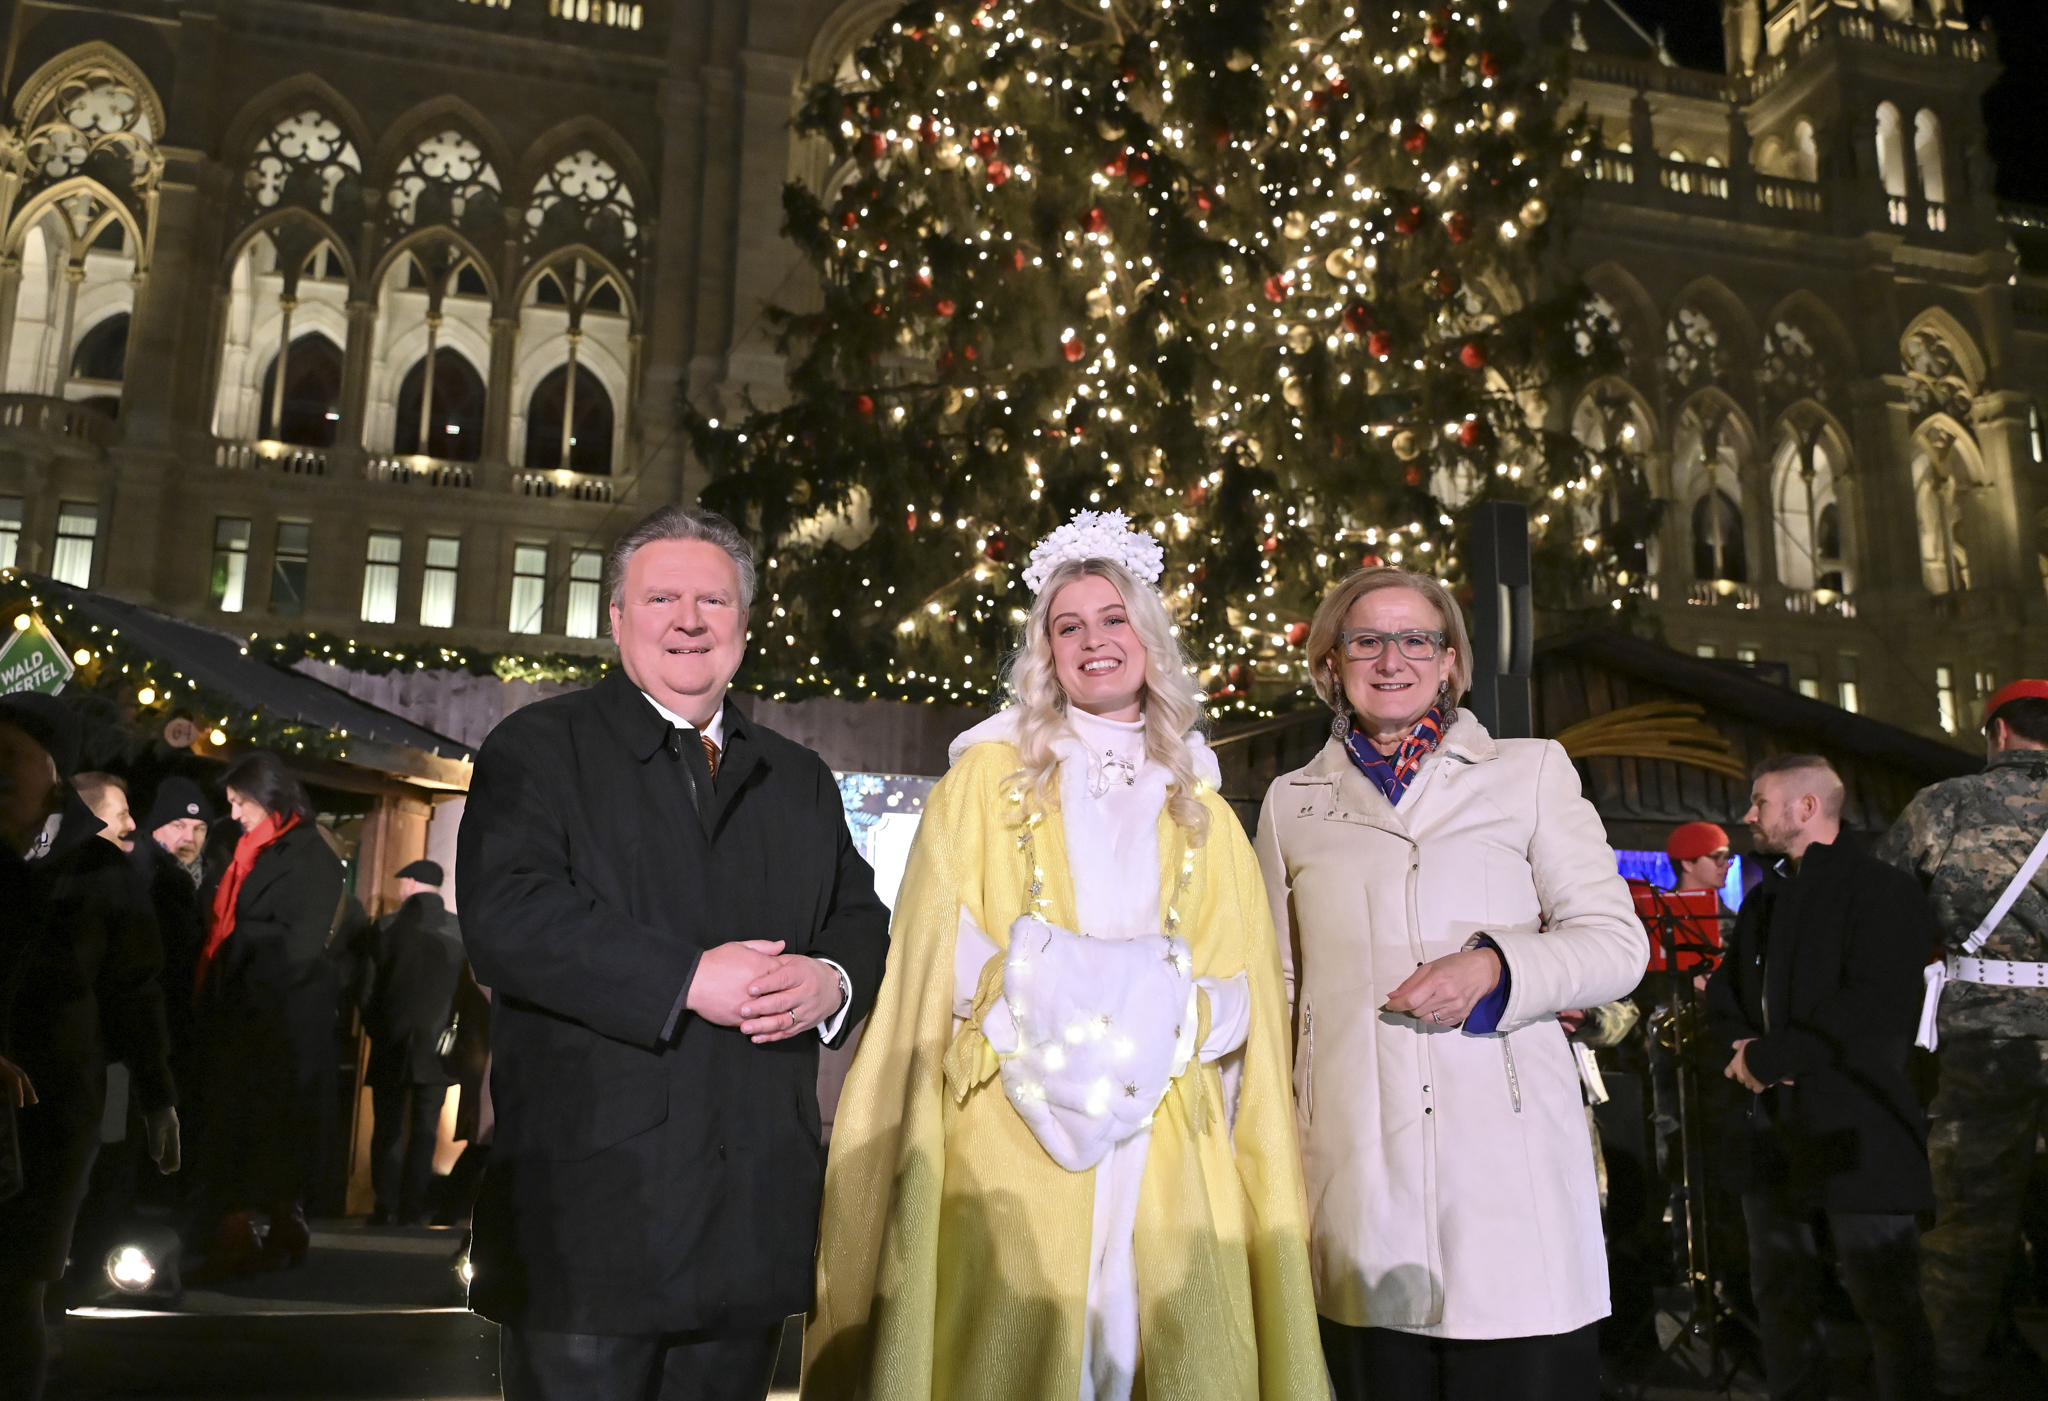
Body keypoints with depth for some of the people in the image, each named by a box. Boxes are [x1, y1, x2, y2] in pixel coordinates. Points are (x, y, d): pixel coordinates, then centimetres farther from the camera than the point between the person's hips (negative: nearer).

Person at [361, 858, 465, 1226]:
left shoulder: (387, 927, -5)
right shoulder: (462, 931, -4)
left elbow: (369, 985, -3)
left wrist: (374, 1027, 11)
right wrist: (449, 1026, 8)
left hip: (392, 1043, 0)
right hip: (437, 1046, 0)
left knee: (387, 1128, 9)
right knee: (424, 1130, 6)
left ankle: (386, 1206, 6)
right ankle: (412, 1208, 3)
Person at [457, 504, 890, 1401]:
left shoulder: (801, 780, 17)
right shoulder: (537, 749, 1)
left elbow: (863, 920, 15)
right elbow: (507, 920, -14)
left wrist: (833, 982, -9)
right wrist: (688, 979, -19)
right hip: (588, 1205, -4)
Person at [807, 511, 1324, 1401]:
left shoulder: (1201, 812, 14)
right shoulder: (987, 777, 8)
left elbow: (1244, 995, 9)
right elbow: (935, 961, 2)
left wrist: (1166, 1012, -10)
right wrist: (1040, 992, -13)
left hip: (1166, 1152, 3)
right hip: (1013, 1135, -2)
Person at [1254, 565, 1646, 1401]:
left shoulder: (1530, 772, 8)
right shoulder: (1291, 801, 14)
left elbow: (1617, 941, 5)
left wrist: (1494, 968, -12)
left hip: (1510, 1162, -1)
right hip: (1354, 1166, 1)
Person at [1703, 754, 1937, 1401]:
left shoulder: (1883, 891, -9)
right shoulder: (1764, 897, 17)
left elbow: (1872, 1012, -20)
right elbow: (1725, 989, 20)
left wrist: (1770, 1057, -15)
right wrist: (1739, 1042, -2)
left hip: (1853, 1130, -8)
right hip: (1770, 1126, 8)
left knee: (1886, 1302, -1)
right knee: (1780, 1296, 14)